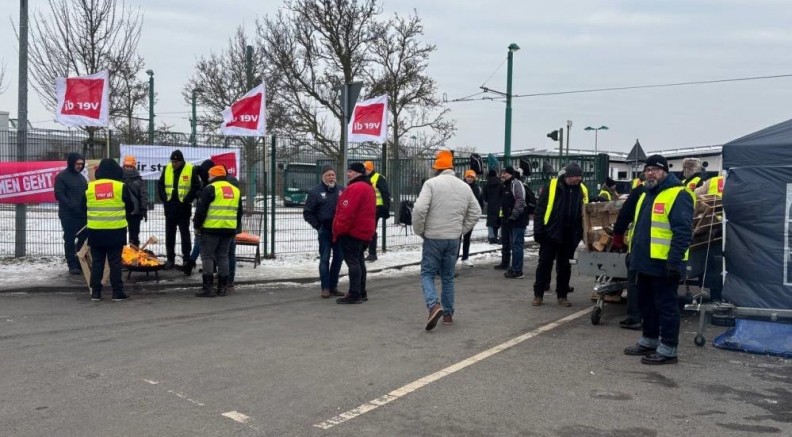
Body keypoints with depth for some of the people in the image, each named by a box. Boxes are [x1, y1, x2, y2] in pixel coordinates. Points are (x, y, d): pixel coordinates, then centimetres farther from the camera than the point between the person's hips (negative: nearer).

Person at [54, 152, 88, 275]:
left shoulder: (81, 176, 16)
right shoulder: (62, 176, -6)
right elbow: (59, 194, -13)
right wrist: (71, 206, -23)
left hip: (82, 214, 6)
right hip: (68, 215, -6)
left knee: (83, 238, 7)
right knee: (70, 240, 0)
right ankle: (72, 265, 3)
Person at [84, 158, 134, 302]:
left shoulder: (89, 187, 2)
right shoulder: (121, 187, -5)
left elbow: (83, 207, 12)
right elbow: (130, 207, 5)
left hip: (95, 231, 2)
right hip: (116, 231, -2)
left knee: (96, 261, 10)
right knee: (115, 261, 3)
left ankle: (95, 292, 11)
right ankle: (117, 292, 4)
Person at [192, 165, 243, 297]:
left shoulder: (210, 189, -6)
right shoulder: (235, 190, 16)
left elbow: (201, 210, -9)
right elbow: (239, 212, 22)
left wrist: (197, 226, 2)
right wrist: (235, 229, 27)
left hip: (211, 229, -6)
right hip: (229, 229, 6)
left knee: (207, 257, -1)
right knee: (223, 256, 13)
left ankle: (207, 288, -5)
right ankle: (222, 287, 13)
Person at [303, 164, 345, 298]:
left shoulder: (341, 190, 9)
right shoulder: (316, 192, -1)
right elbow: (307, 212, 1)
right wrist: (317, 226, -5)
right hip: (325, 231, -4)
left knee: (339, 257, 8)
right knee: (325, 259, -4)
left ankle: (333, 286, 19)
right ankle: (325, 288, 0)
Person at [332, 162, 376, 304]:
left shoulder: (355, 188, -18)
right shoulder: (369, 187, 16)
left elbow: (347, 212, -23)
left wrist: (338, 230, -17)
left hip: (352, 232, -10)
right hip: (365, 232, 10)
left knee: (352, 261, -7)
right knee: (358, 260, 16)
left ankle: (354, 295, -7)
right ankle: (361, 293, 22)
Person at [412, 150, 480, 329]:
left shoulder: (432, 183, -10)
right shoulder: (464, 187, 7)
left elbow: (419, 209, -19)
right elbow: (475, 212, 12)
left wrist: (419, 231, -5)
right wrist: (461, 230, 15)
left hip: (433, 238, -5)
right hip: (454, 239, 5)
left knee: (427, 274, 4)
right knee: (448, 277, 17)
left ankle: (434, 306, -18)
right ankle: (448, 313, 20)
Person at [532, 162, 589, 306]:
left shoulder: (582, 190, 3)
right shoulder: (552, 186, -8)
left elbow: (585, 213, 12)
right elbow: (540, 208, -6)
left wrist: (582, 233, 7)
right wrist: (538, 230, -10)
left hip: (570, 237, 3)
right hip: (550, 233, -3)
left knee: (565, 267, 10)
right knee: (544, 264, 4)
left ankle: (562, 295, 20)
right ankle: (538, 294, 13)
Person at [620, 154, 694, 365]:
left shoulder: (678, 195, -13)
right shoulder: (646, 194, 17)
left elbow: (683, 231, -20)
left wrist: (675, 261, -24)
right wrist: (633, 253, 22)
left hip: (663, 264, -9)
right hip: (646, 262, 9)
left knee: (666, 306, -2)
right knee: (647, 304, 17)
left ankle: (668, 349, 5)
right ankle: (649, 341, 29)